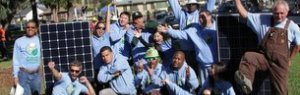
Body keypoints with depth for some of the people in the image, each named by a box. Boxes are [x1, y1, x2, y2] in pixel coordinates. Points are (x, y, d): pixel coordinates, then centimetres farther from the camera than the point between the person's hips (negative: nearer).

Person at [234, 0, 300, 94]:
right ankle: (245, 82, -58)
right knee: (248, 56, -32)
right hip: (263, 58, 0)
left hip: (280, 63, 0)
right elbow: (244, 14, 2)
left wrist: (289, 59, 17)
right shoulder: (263, 19, 3)